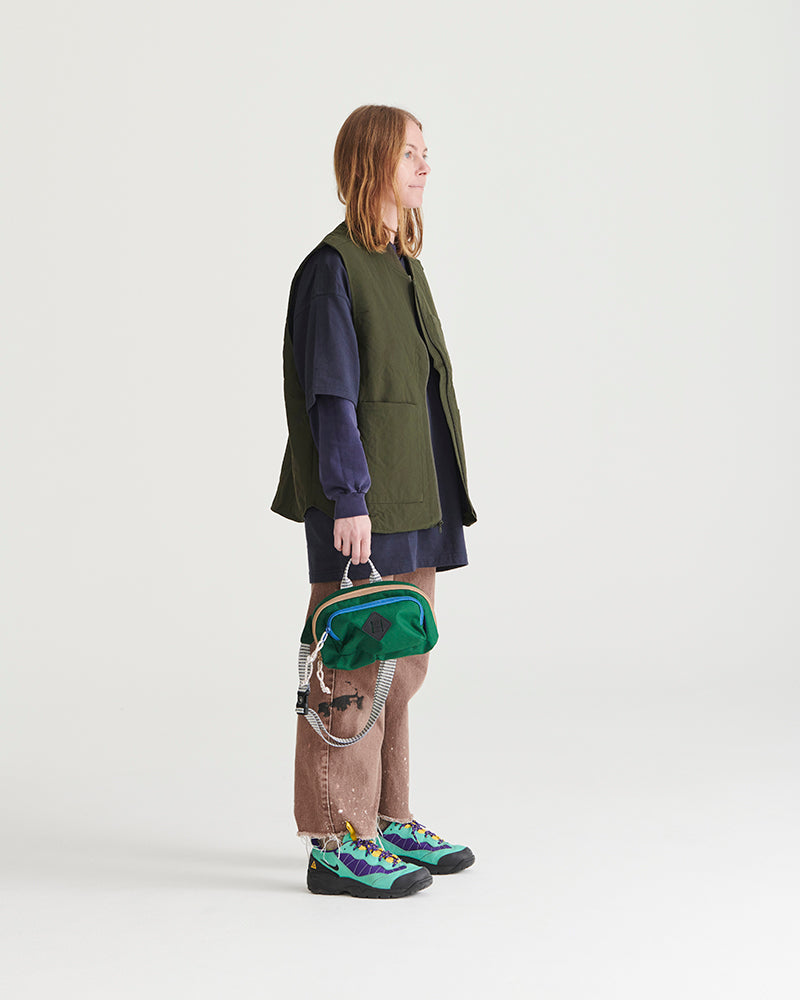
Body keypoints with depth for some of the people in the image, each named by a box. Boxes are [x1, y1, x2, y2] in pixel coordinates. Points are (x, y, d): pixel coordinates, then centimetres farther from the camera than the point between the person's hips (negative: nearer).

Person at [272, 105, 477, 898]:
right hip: (364, 499, -9)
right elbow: (331, 396, -15)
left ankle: (388, 820, 25)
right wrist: (349, 499, -20)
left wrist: (438, 496, 18)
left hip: (414, 496, 9)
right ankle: (336, 842, 5)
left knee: (402, 659, 14)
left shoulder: (402, 262, 16)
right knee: (356, 665, -4)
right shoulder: (332, 267, -10)